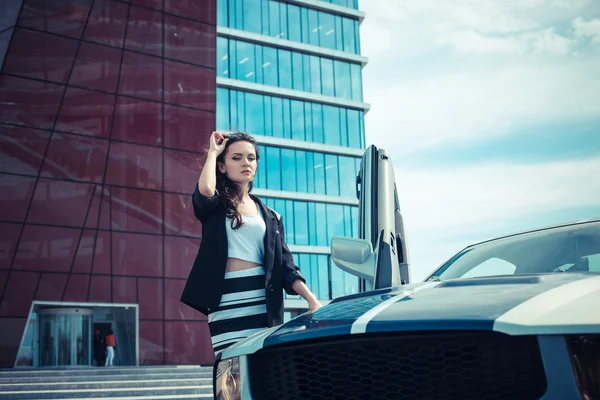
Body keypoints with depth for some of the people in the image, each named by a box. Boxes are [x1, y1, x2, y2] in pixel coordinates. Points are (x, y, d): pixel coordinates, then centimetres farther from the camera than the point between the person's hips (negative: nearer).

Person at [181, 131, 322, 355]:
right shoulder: (215, 208, 9)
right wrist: (212, 152, 3)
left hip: (264, 304, 3)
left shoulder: (270, 217, 18)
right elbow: (205, 189, -16)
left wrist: (311, 299, -4)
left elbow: (284, 264, 11)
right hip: (228, 304, -3)